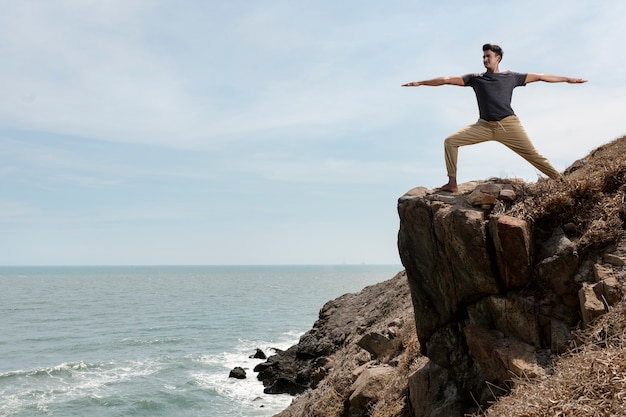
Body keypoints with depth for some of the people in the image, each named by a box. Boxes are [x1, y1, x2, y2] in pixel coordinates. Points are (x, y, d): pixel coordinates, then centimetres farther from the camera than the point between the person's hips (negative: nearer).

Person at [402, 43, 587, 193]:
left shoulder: (510, 77, 11)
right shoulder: (476, 78, 12)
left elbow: (539, 76, 15)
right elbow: (447, 80, 8)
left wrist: (567, 79, 15)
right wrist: (420, 83, 5)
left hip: (508, 125, -2)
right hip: (484, 126, 2)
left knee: (532, 155, -6)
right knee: (450, 141, -10)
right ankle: (452, 183, -9)